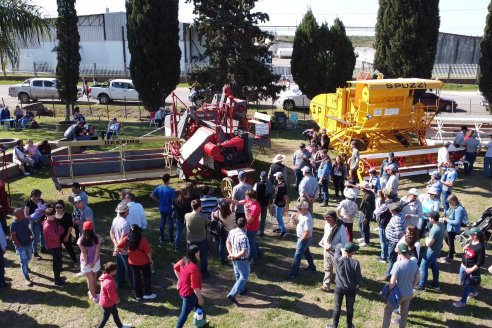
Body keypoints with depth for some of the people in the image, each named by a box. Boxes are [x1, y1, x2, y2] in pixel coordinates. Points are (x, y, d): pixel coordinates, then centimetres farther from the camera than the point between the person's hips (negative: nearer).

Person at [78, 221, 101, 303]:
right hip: (95, 261, 2)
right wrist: (94, 262, -10)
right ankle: (92, 293, 39)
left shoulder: (81, 240, -18)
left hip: (86, 263, -2)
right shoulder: (96, 238, -14)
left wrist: (86, 262, -10)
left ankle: (94, 296, 21)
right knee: (94, 278, 22)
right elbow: (97, 251, -15)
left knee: (90, 279, 13)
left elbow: (84, 252, -19)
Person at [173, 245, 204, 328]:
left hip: (183, 290, 10)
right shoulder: (193, 267, -33)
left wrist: (180, 279, 22)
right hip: (189, 293, -10)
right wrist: (200, 298, -15)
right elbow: (195, 286, -28)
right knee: (185, 312, 9)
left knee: (197, 306, 27)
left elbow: (175, 268, 15)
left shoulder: (183, 261, -7)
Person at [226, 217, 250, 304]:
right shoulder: (243, 237, -32)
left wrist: (231, 254, -1)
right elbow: (244, 252, -31)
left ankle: (241, 290, 47)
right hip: (242, 260, -8)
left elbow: (228, 243, 6)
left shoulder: (231, 232, -7)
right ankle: (232, 295, 5)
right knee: (244, 277, 9)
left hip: (234, 259, 8)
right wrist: (234, 256, -17)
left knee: (238, 275, 26)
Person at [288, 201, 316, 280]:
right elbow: (297, 222, 12)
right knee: (306, 252, 26)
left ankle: (294, 273, 2)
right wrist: (294, 219, -11)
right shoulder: (302, 214, -2)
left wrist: (300, 240, -18)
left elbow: (307, 233, -30)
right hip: (301, 237, 10)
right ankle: (312, 267, 44)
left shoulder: (307, 219, -31)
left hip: (304, 239, -10)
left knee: (297, 255, -4)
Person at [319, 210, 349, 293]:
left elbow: (345, 243, -23)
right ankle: (326, 286, 38)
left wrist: (332, 247, -28)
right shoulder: (327, 224, -8)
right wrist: (322, 241, -3)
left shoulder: (341, 228, -28)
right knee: (327, 269, 22)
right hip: (327, 251, 7)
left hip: (336, 252, -7)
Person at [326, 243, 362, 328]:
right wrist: (355, 285, 6)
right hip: (351, 289, -1)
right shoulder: (355, 263, -21)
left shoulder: (338, 260, -16)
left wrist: (342, 249, -18)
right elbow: (359, 279, -14)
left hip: (339, 288, 1)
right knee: (350, 308, 19)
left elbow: (338, 246, 1)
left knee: (337, 307, 16)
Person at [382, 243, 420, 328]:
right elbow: (417, 278, 5)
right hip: (409, 293, 5)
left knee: (388, 310, 16)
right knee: (404, 312, 24)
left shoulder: (398, 264, -27)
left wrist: (389, 290, -9)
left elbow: (392, 282, -27)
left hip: (398, 294, -5)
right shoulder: (414, 263, -10)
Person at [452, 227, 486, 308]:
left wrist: (471, 270, -19)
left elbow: (480, 262, -22)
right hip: (463, 266, 8)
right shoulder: (469, 241, -3)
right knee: (462, 282, 25)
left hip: (471, 269, -8)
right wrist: (464, 248, -9)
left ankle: (463, 302, 19)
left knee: (466, 285, 4)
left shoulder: (480, 247, -26)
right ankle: (474, 292, 49)